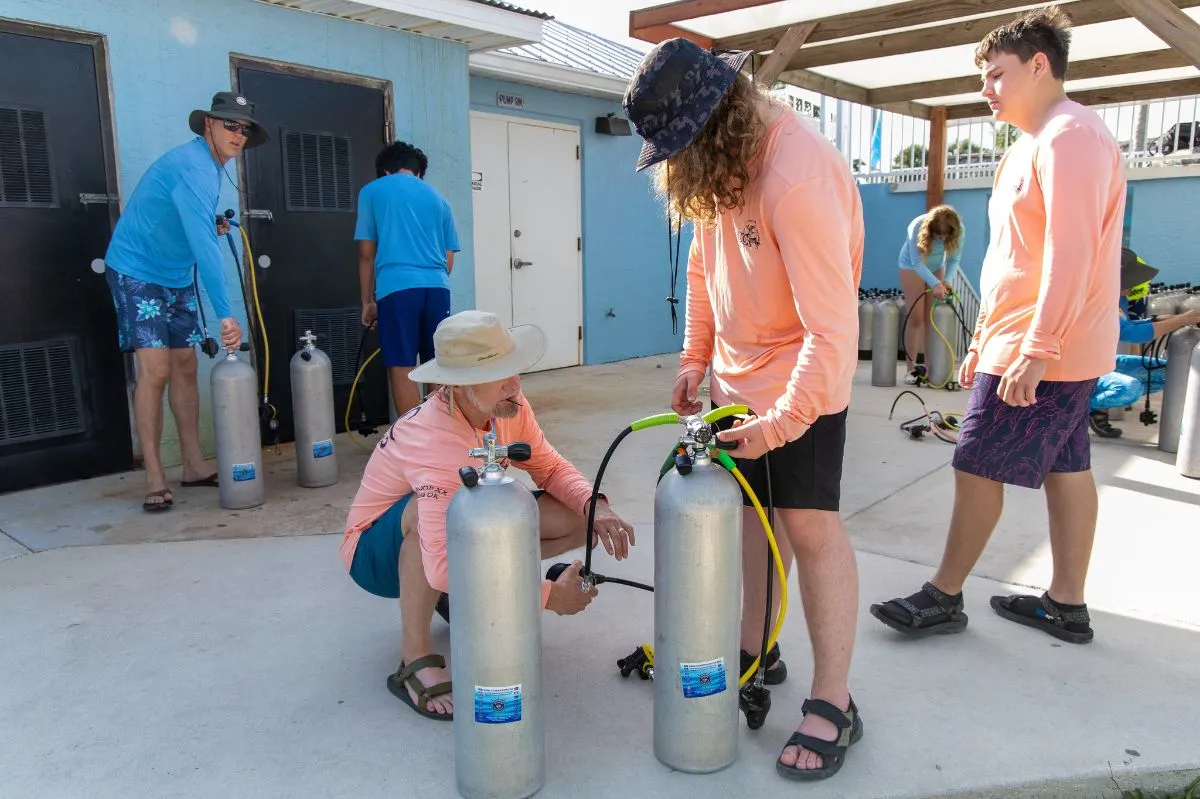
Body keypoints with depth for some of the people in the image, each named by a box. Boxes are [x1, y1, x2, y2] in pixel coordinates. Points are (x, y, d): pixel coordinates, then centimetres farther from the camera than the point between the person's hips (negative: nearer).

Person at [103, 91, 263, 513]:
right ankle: (155, 479, -9)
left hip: (177, 278, 9)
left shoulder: (211, 166, 7)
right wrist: (225, 314, -39)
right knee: (155, 369, -15)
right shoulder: (193, 167, -23)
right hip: (136, 272, -9)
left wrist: (210, 226, 2)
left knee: (185, 365, 7)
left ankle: (194, 465, 13)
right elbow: (203, 245, -34)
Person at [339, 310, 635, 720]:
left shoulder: (508, 406, -15)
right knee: (441, 509, -42)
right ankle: (415, 662, -23)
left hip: (462, 532, 7)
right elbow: (442, 567, -44)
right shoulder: (436, 441, -37)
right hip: (379, 552, -7)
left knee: (579, 519, -9)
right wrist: (549, 595, -39)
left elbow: (551, 468, -2)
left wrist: (596, 505, -24)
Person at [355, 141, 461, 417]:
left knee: (402, 370, -1)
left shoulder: (372, 191, 13)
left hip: (397, 287, -3)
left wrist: (368, 301, 16)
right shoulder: (438, 198, 21)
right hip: (437, 287, 4)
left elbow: (367, 253, 10)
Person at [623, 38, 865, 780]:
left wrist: (781, 422, -25)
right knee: (753, 511, 14)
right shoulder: (719, 166, -2)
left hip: (804, 382, -8)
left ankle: (834, 704, 7)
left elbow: (832, 330, -30)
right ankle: (758, 649, 32)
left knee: (810, 524, -7)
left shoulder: (797, 178, -29)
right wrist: (694, 361, 9)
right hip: (737, 374, 8)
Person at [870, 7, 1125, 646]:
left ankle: (943, 599, 8)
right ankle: (1067, 605, 22)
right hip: (1019, 344, 10)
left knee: (978, 469, -4)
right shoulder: (1031, 147, 19)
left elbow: (1071, 253, -22)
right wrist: (982, 342, 20)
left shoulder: (1069, 136, -13)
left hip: (1041, 352, -10)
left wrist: (1036, 350, -25)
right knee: (1066, 467, 12)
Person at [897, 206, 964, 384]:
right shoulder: (917, 227, -33)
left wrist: (946, 280, -30)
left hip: (937, 267, 3)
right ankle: (911, 368, -2)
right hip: (912, 267, -3)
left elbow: (955, 259, -14)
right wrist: (935, 284, -40)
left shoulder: (958, 230, -23)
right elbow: (917, 263, -30)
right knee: (916, 319, -7)